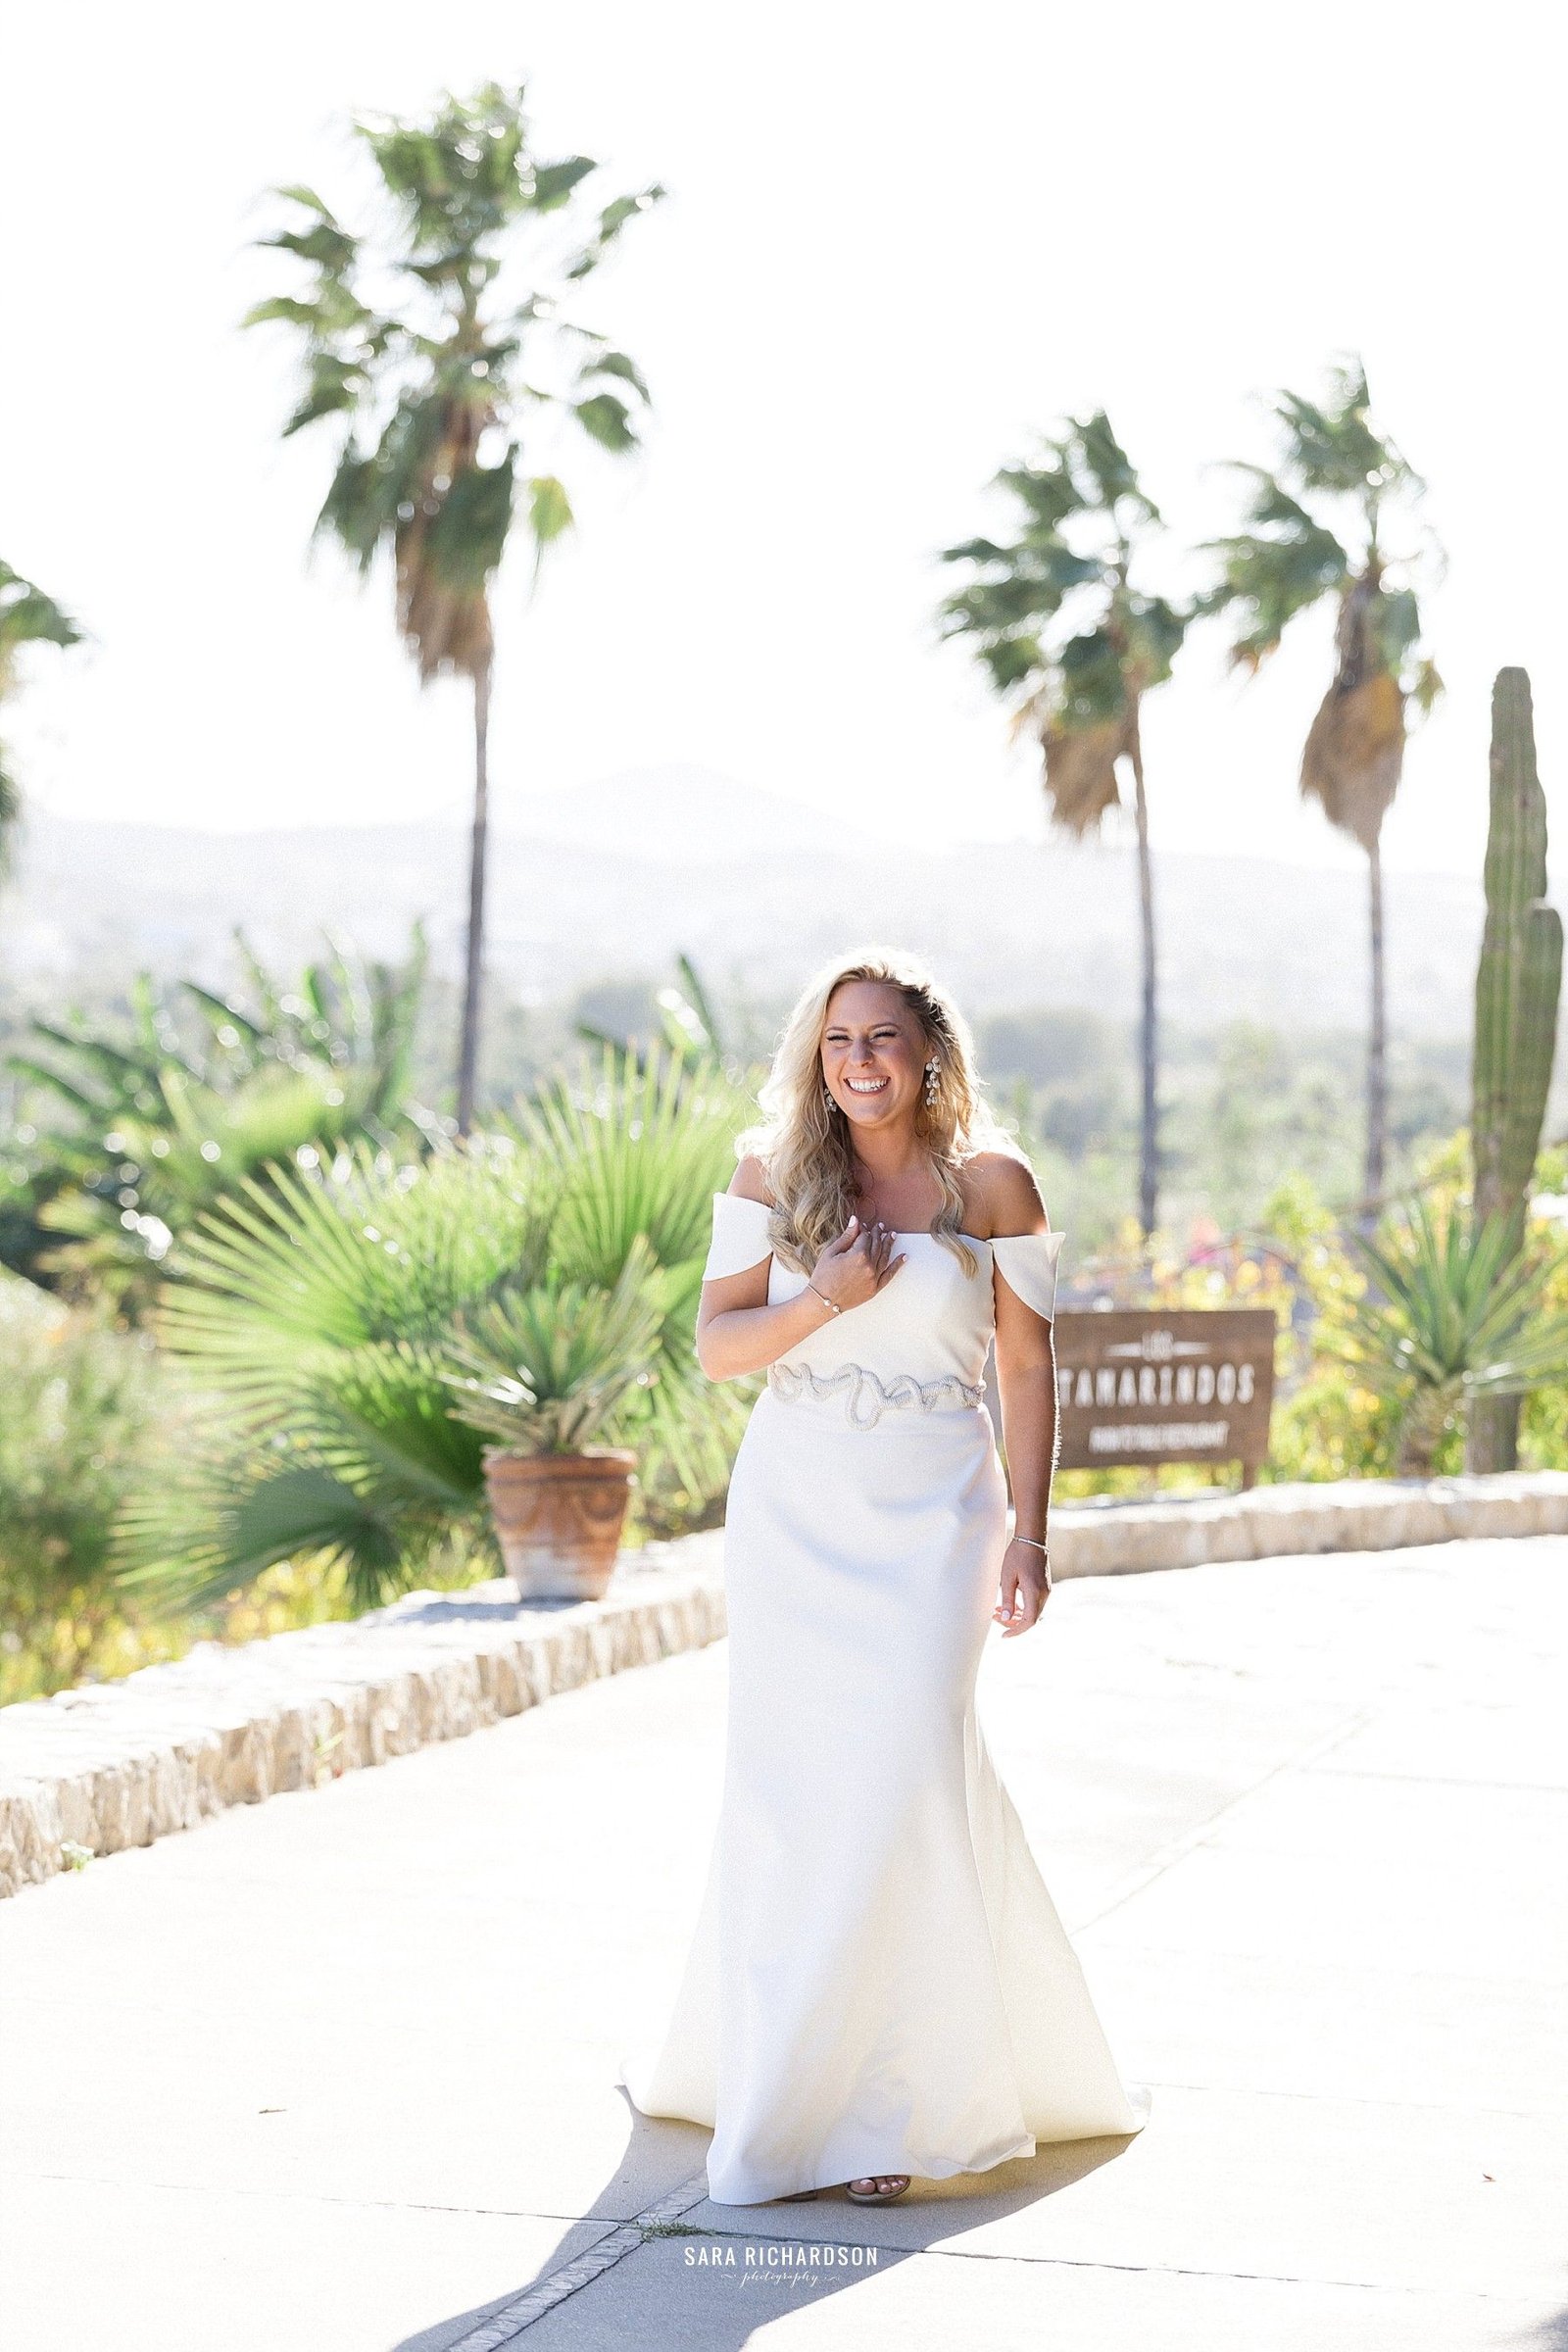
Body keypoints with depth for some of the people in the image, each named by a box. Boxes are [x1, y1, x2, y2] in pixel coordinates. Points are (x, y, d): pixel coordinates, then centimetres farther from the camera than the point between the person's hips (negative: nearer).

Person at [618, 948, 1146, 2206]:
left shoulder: (992, 1183, 0)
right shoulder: (773, 1173, 3)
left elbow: (1028, 1366, 2)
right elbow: (717, 1346, 2)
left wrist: (1028, 1533, -3)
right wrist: (822, 1301, -16)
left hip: (932, 1512, -2)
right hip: (792, 1508, 2)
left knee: (902, 1772, -11)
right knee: (786, 1789, 5)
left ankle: (885, 2103, -3)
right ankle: (745, 2050, 25)